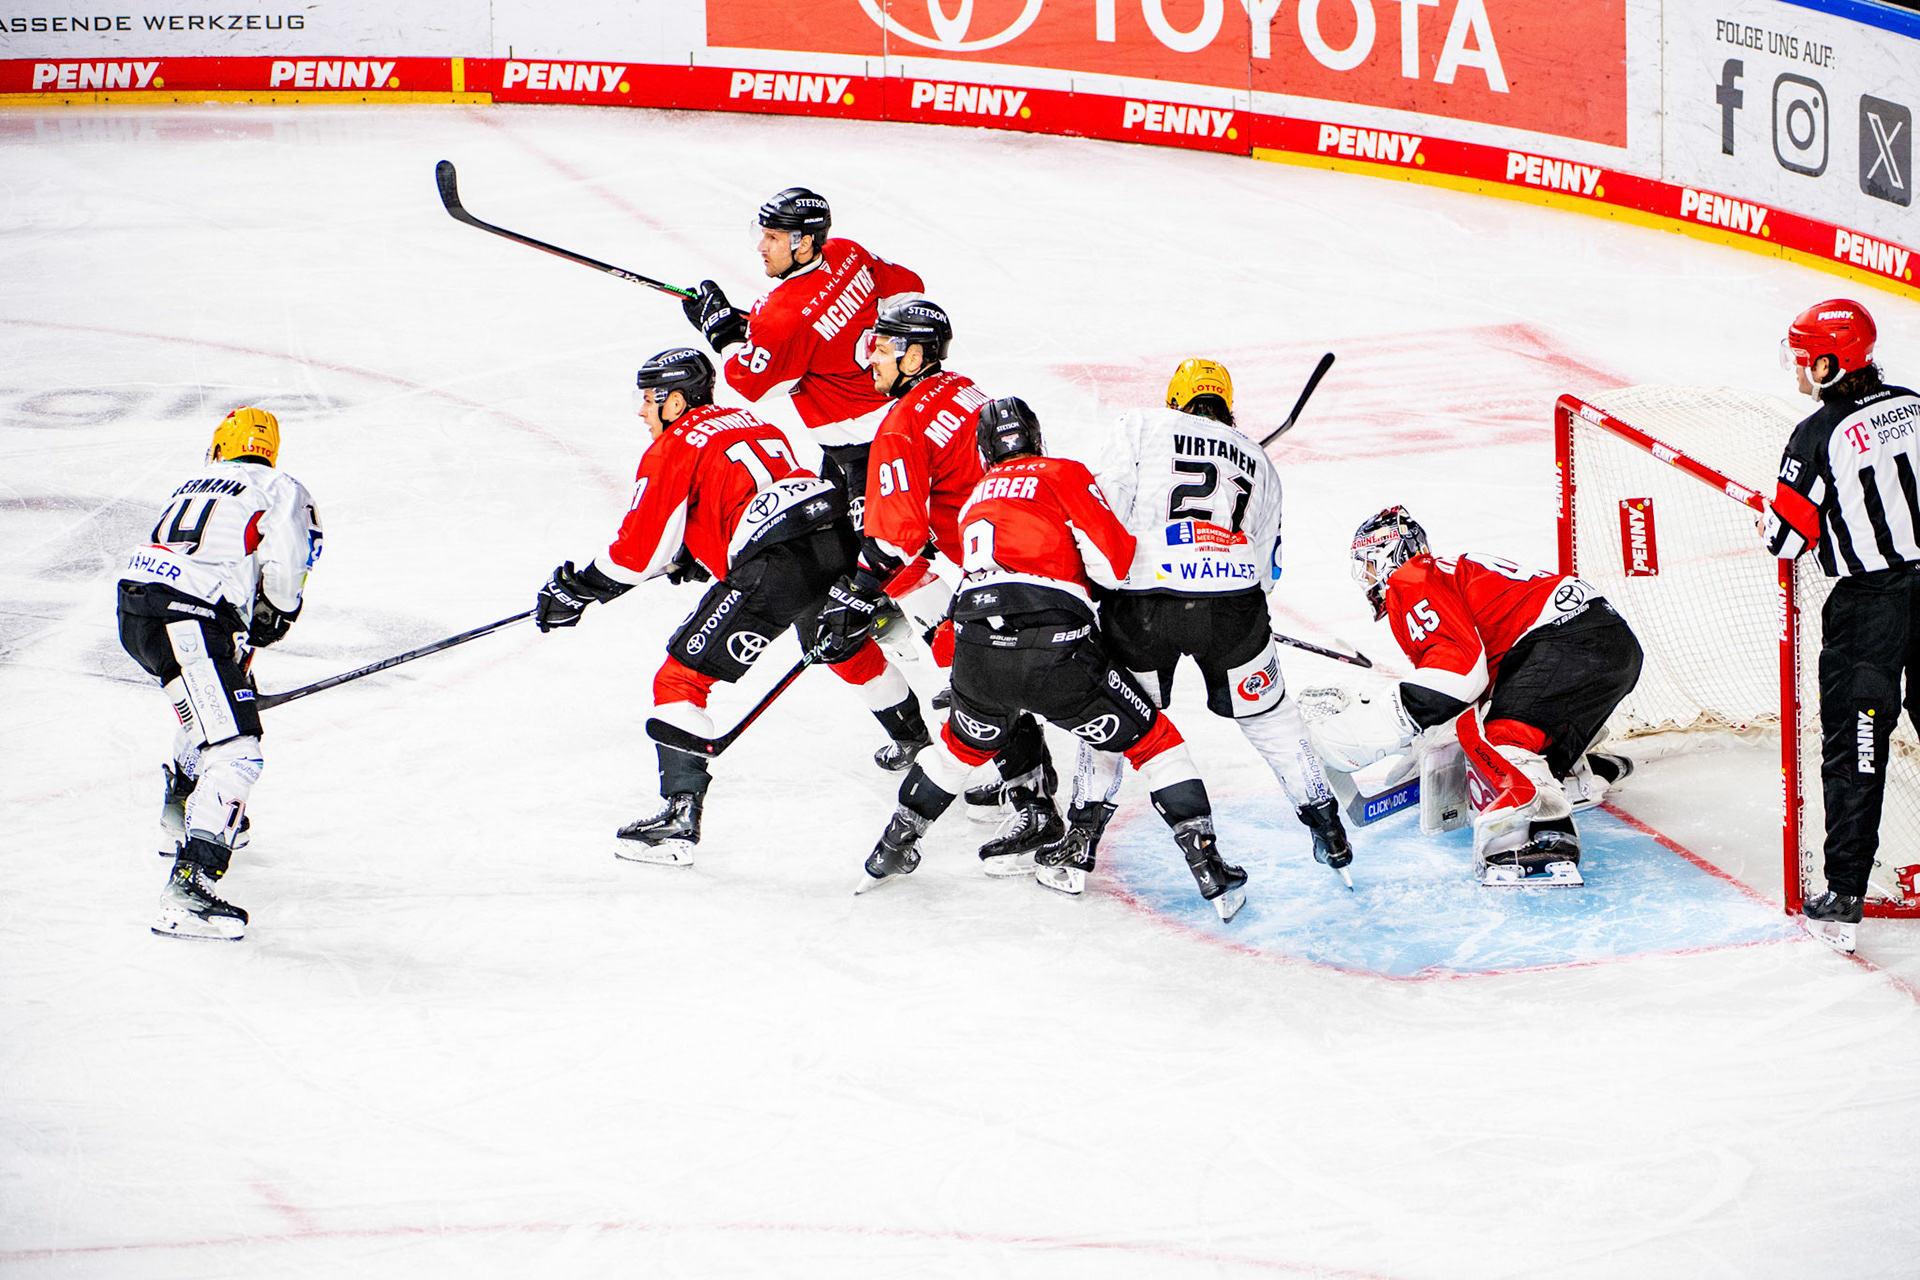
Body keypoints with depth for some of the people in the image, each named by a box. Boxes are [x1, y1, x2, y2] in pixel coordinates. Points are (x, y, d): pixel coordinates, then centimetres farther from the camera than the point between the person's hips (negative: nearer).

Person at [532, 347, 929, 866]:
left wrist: (577, 590, 11)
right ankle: (913, 735, 57)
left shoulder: (673, 446, 3)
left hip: (775, 569, -8)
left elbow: (641, 547, 1)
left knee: (682, 677, -2)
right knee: (845, 645, 36)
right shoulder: (752, 422, 26)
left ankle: (679, 816, -12)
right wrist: (693, 558, 30)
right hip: (838, 539, 8)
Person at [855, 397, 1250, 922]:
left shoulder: (975, 500, 28)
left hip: (976, 649, 5)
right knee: (1150, 739, 10)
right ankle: (1210, 872, 5)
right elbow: (1114, 560, -1)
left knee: (963, 744, 34)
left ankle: (891, 850, 40)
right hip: (1055, 651, -5)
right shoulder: (1064, 475, 8)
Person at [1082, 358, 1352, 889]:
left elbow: (1104, 507, 0)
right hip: (1233, 603, 2)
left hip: (1145, 604, -2)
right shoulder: (1259, 462, 25)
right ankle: (1328, 831, 22)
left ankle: (1082, 829, 18)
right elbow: (1265, 567, 26)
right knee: (1269, 716, 19)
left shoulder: (1140, 428, 12)